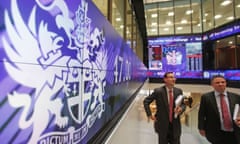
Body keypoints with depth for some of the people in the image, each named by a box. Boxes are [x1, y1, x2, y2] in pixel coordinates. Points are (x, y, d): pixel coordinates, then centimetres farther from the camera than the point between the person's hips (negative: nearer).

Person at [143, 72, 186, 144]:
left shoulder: (179, 91, -1)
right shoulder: (158, 91, -12)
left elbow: (183, 104, 9)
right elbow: (146, 101, -5)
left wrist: (181, 108, -14)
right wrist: (150, 115, -8)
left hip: (175, 125, 3)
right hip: (162, 124, -3)